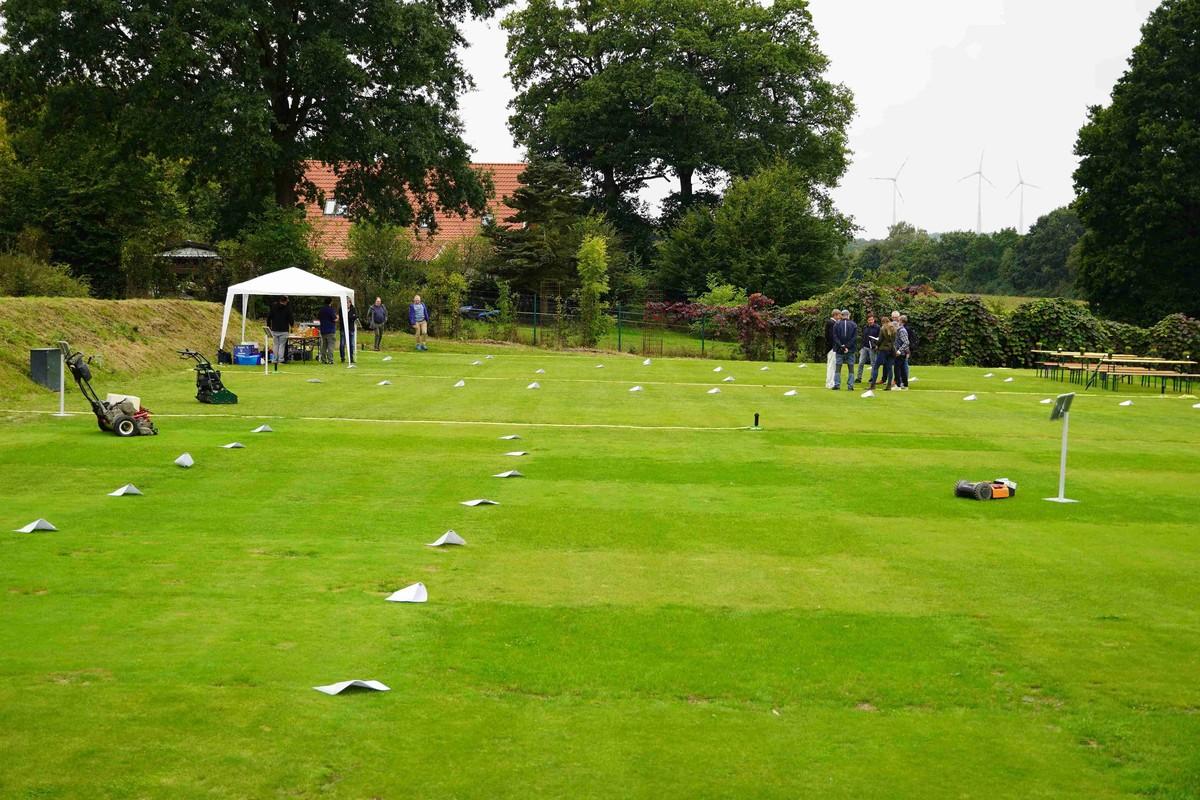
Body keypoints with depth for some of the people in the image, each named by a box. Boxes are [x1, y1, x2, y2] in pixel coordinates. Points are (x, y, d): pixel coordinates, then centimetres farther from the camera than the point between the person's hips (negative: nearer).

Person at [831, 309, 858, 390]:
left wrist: (841, 346, -8)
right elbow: (855, 338, -6)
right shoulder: (854, 325, 0)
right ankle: (850, 386, 1)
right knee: (851, 369, 5)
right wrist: (847, 346, -8)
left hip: (839, 350, 0)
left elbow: (835, 337, -6)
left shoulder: (837, 325, -1)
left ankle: (837, 385, 0)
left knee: (837, 368, 5)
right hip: (851, 350, 0)